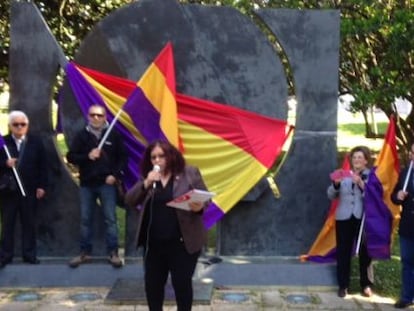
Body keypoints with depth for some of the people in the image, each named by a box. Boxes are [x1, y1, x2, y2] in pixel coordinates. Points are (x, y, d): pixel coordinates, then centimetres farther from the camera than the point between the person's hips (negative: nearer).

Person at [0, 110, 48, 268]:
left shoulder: (36, 142, 2)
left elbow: (43, 166, 3)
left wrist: (42, 186, -2)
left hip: (29, 190, 0)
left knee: (29, 223, 9)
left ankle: (29, 254, 18)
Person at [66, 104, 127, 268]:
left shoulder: (114, 135, 0)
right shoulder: (82, 135, 3)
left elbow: (123, 157, 2)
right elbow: (70, 156, 1)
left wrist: (115, 174, -8)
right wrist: (87, 156, -15)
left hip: (107, 184, -2)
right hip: (86, 184, 2)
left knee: (110, 219, 0)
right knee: (85, 219, 8)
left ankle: (113, 253, 6)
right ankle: (85, 252, 17)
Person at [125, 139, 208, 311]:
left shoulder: (190, 173, -2)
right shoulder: (147, 177, 8)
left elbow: (205, 199, 0)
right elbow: (129, 201, 2)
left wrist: (199, 207, -23)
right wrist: (146, 184, -14)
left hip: (183, 242, -4)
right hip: (153, 242, 4)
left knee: (182, 283, 4)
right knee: (152, 283, 12)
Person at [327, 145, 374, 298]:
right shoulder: (344, 175, 8)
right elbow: (331, 196, 6)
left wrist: (361, 184, -22)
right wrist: (335, 184, -12)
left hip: (364, 219, -2)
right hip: (344, 218, 2)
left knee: (364, 252, 3)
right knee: (343, 252, 4)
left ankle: (366, 285, 16)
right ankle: (343, 285, 13)